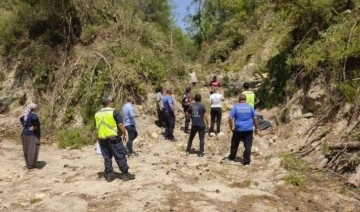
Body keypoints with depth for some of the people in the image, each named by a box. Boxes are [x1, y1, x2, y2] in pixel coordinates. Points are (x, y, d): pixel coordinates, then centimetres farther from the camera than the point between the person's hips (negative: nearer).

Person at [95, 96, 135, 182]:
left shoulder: (97, 114, 9)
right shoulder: (114, 112, -9)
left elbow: (97, 128, 14)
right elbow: (120, 124, -13)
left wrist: (98, 139, 21)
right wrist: (124, 134, -1)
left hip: (102, 139, 6)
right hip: (113, 138, -5)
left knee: (107, 157, 12)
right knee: (120, 156, 2)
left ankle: (109, 175, 16)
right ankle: (125, 174, 7)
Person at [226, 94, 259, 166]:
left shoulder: (235, 107, -2)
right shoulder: (250, 107, 3)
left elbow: (230, 118, -8)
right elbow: (255, 119, 2)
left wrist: (231, 127, 3)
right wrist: (256, 128, 10)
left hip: (238, 129, 0)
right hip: (248, 130, 1)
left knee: (234, 144, 16)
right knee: (248, 146, 3)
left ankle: (231, 158, 30)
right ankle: (246, 162, 3)